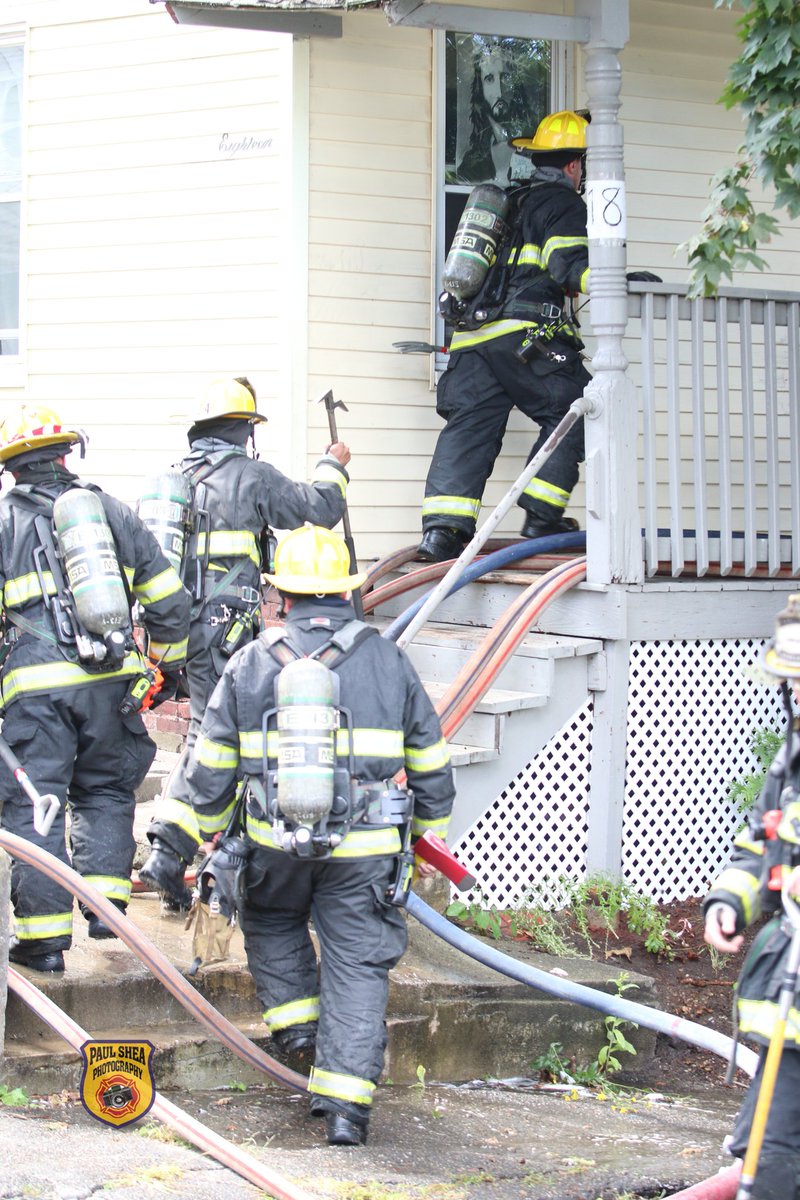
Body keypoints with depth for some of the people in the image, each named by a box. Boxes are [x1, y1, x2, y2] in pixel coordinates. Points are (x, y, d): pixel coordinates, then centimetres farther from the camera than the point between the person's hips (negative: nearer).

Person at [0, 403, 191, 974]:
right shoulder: (113, 511, 12)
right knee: (106, 792, 20)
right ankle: (107, 903, 12)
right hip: (113, 678, 3)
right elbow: (169, 599, 14)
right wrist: (167, 663, 26)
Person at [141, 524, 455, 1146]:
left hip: (276, 843, 0)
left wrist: (177, 841, 9)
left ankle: (297, 1024, 20)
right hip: (365, 849, 0)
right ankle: (345, 1103, -3)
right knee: (356, 964, 4)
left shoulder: (251, 663, 3)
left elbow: (209, 765, 3)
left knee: (273, 923, 29)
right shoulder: (389, 661, 5)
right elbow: (430, 762, 12)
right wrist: (430, 834, 26)